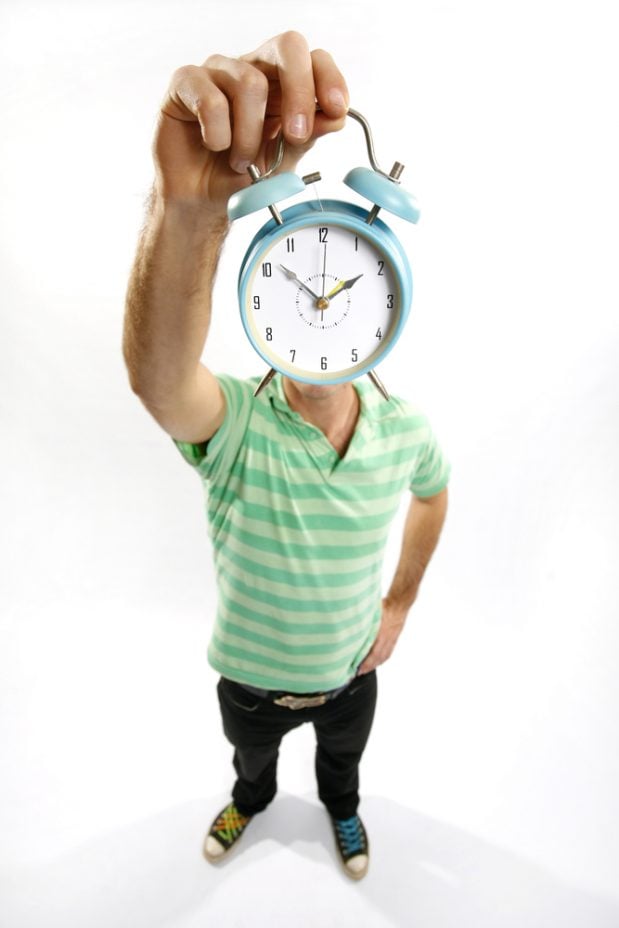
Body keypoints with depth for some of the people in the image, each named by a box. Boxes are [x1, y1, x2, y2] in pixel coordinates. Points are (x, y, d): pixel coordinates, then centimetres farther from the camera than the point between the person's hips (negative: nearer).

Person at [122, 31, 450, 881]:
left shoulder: (403, 426, -21)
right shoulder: (236, 422, -32)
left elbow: (433, 493, 1)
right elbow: (157, 376, -55)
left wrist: (401, 602, 1)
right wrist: (189, 206, -71)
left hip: (351, 669, 2)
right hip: (251, 676, -1)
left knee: (343, 754, 34)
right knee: (250, 752, 33)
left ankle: (341, 808, 70)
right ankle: (252, 799, 69)